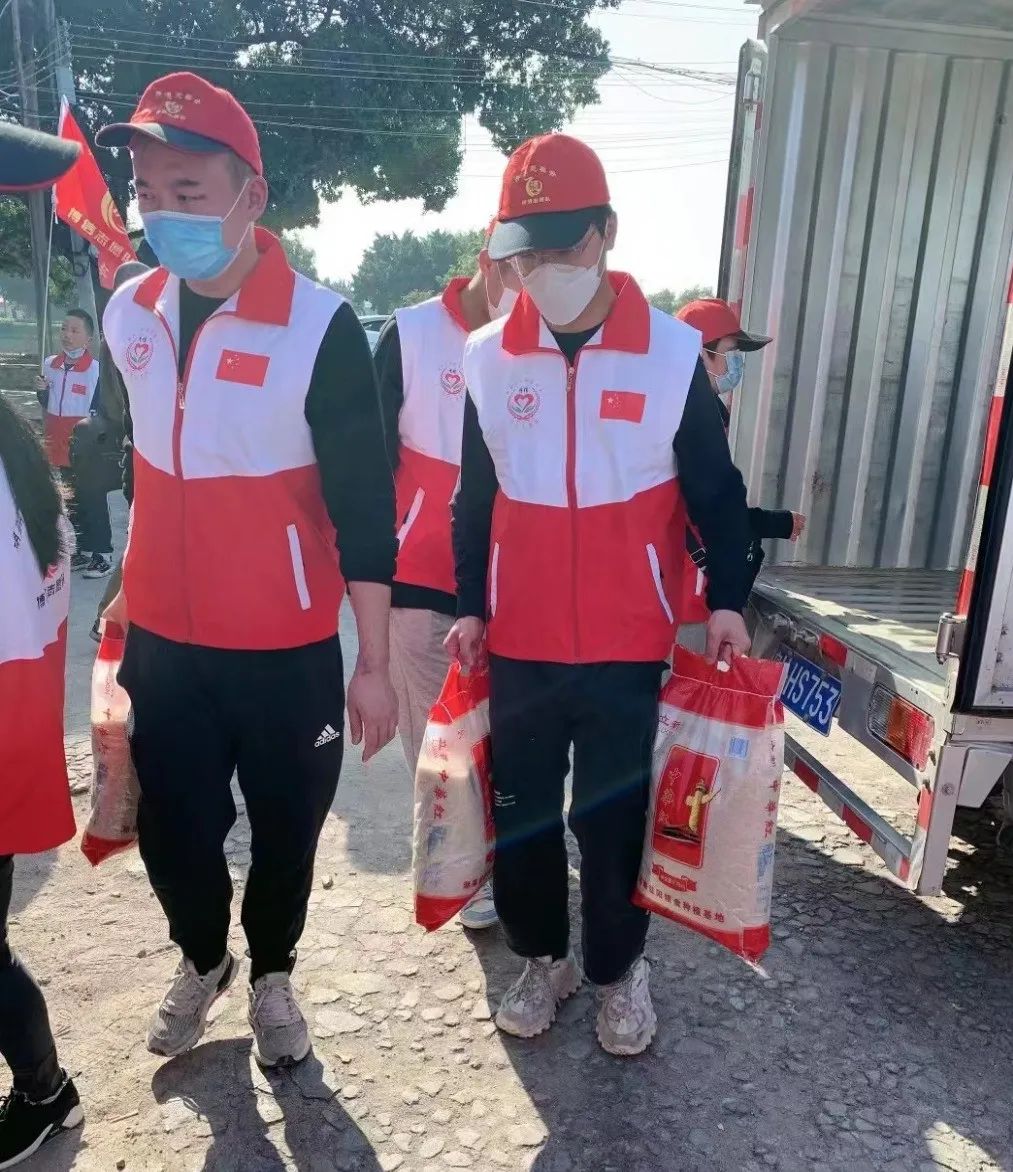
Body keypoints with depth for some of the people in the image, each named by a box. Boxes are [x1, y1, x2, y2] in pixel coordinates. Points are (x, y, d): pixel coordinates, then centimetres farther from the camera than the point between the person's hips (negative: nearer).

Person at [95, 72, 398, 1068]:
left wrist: (373, 665, -13)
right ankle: (201, 959, 46)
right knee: (172, 828, 15)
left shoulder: (319, 328, -15)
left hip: (287, 649, -4)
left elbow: (364, 511, -14)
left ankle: (270, 976, 42)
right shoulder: (128, 314, 2)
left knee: (285, 829, 14)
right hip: (164, 642, 4)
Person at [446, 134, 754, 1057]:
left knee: (613, 816, 10)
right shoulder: (486, 357, 1)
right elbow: (475, 498, 8)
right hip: (519, 643, 3)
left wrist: (728, 600, -5)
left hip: (629, 644, -2)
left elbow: (716, 490, 1)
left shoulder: (674, 352, -6)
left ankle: (619, 969, 35)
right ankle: (544, 957, 37)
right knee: (519, 811, 13)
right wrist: (469, 607, 6)